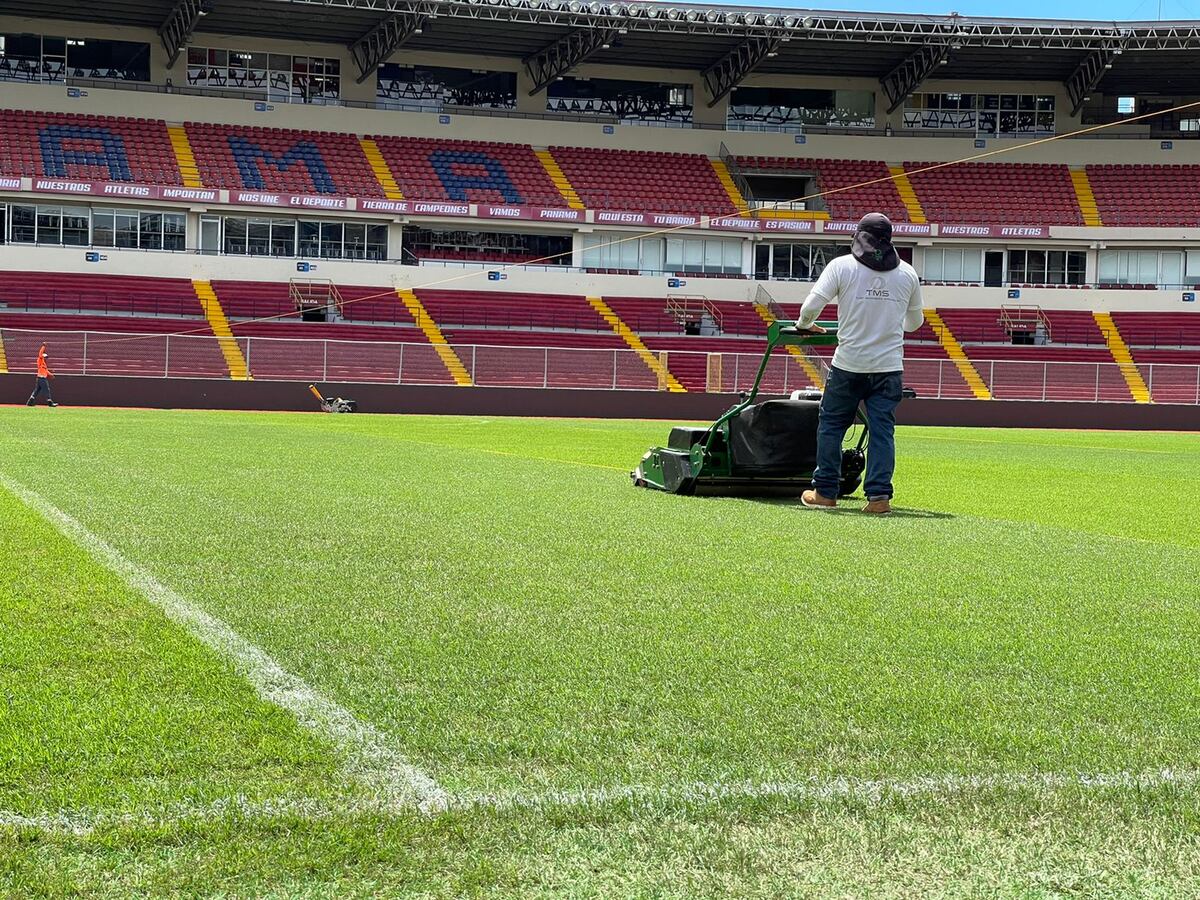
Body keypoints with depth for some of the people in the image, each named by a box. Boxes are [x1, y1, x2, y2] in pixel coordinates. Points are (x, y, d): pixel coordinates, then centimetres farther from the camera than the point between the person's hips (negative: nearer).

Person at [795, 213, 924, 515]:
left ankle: (825, 491, 15)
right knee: (882, 430, 4)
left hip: (849, 364, -2)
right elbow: (915, 322, 18)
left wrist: (804, 325, 13)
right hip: (889, 366, 2)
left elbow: (813, 304, -9)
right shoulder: (907, 273, 7)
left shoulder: (842, 266, -3)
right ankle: (879, 495, -1)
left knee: (831, 425, 11)